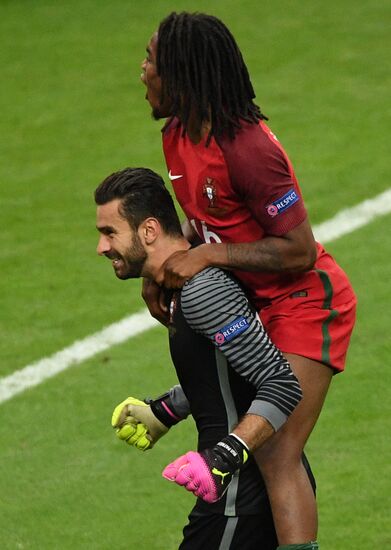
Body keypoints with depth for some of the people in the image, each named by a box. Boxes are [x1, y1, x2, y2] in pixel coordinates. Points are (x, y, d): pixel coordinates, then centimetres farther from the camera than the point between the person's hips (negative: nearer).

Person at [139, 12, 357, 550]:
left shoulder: (246, 148, -26)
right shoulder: (179, 136, 3)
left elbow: (299, 250, -23)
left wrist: (209, 256, -26)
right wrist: (162, 268, 0)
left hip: (306, 303, -10)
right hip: (254, 304, 10)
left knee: (276, 455, -17)